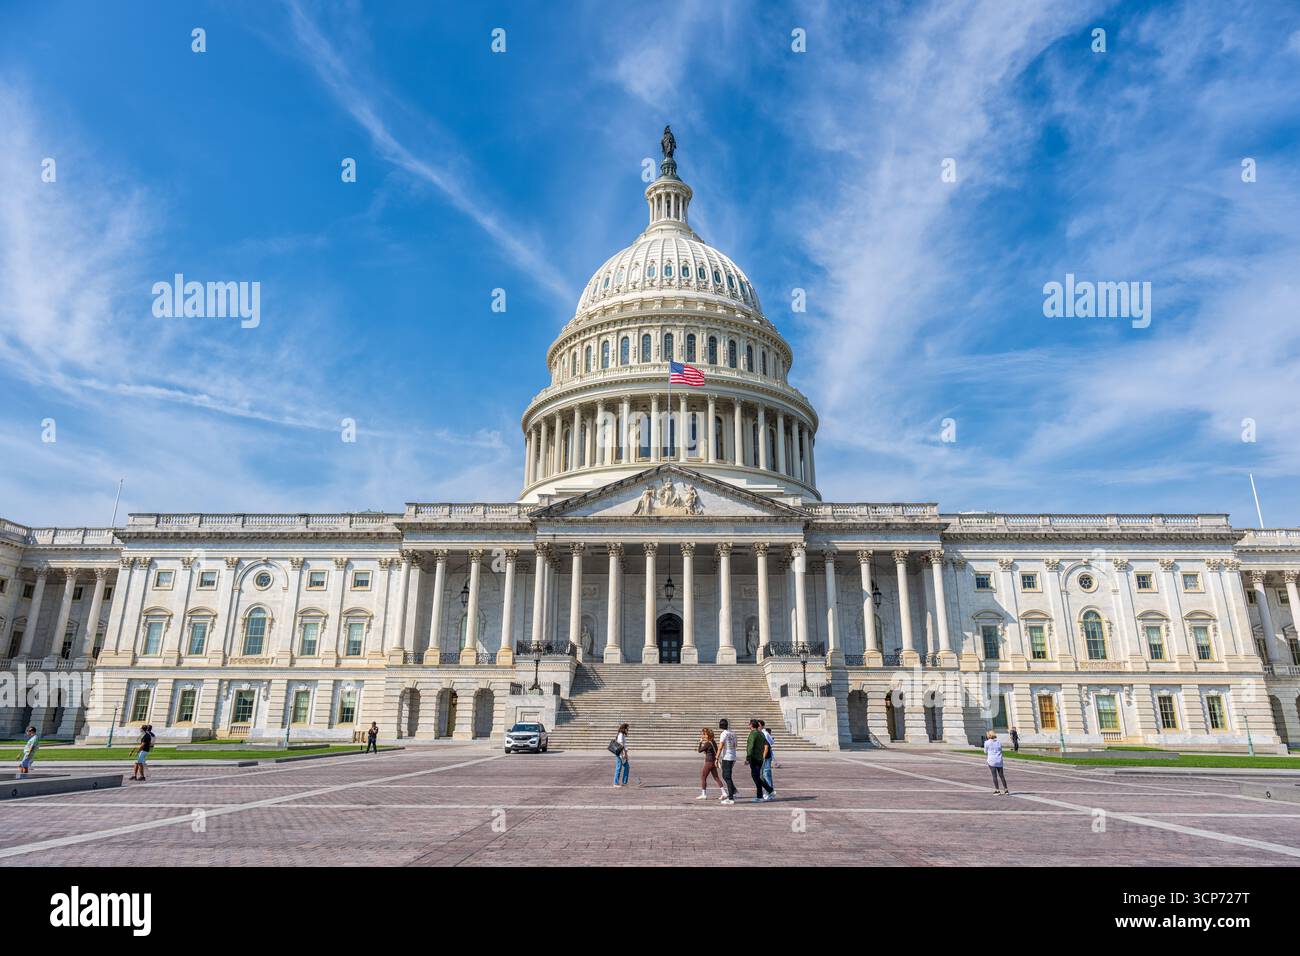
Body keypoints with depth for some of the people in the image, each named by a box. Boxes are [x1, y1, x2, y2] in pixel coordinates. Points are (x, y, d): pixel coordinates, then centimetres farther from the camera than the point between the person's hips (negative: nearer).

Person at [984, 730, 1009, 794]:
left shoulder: (987, 742, -4)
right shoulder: (999, 742, 6)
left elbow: (985, 752, 5)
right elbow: (1001, 750, 15)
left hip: (992, 761, -4)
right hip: (999, 761, 4)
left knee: (994, 776, 1)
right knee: (1002, 775, 10)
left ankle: (997, 789, -1)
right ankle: (1006, 789, 12)